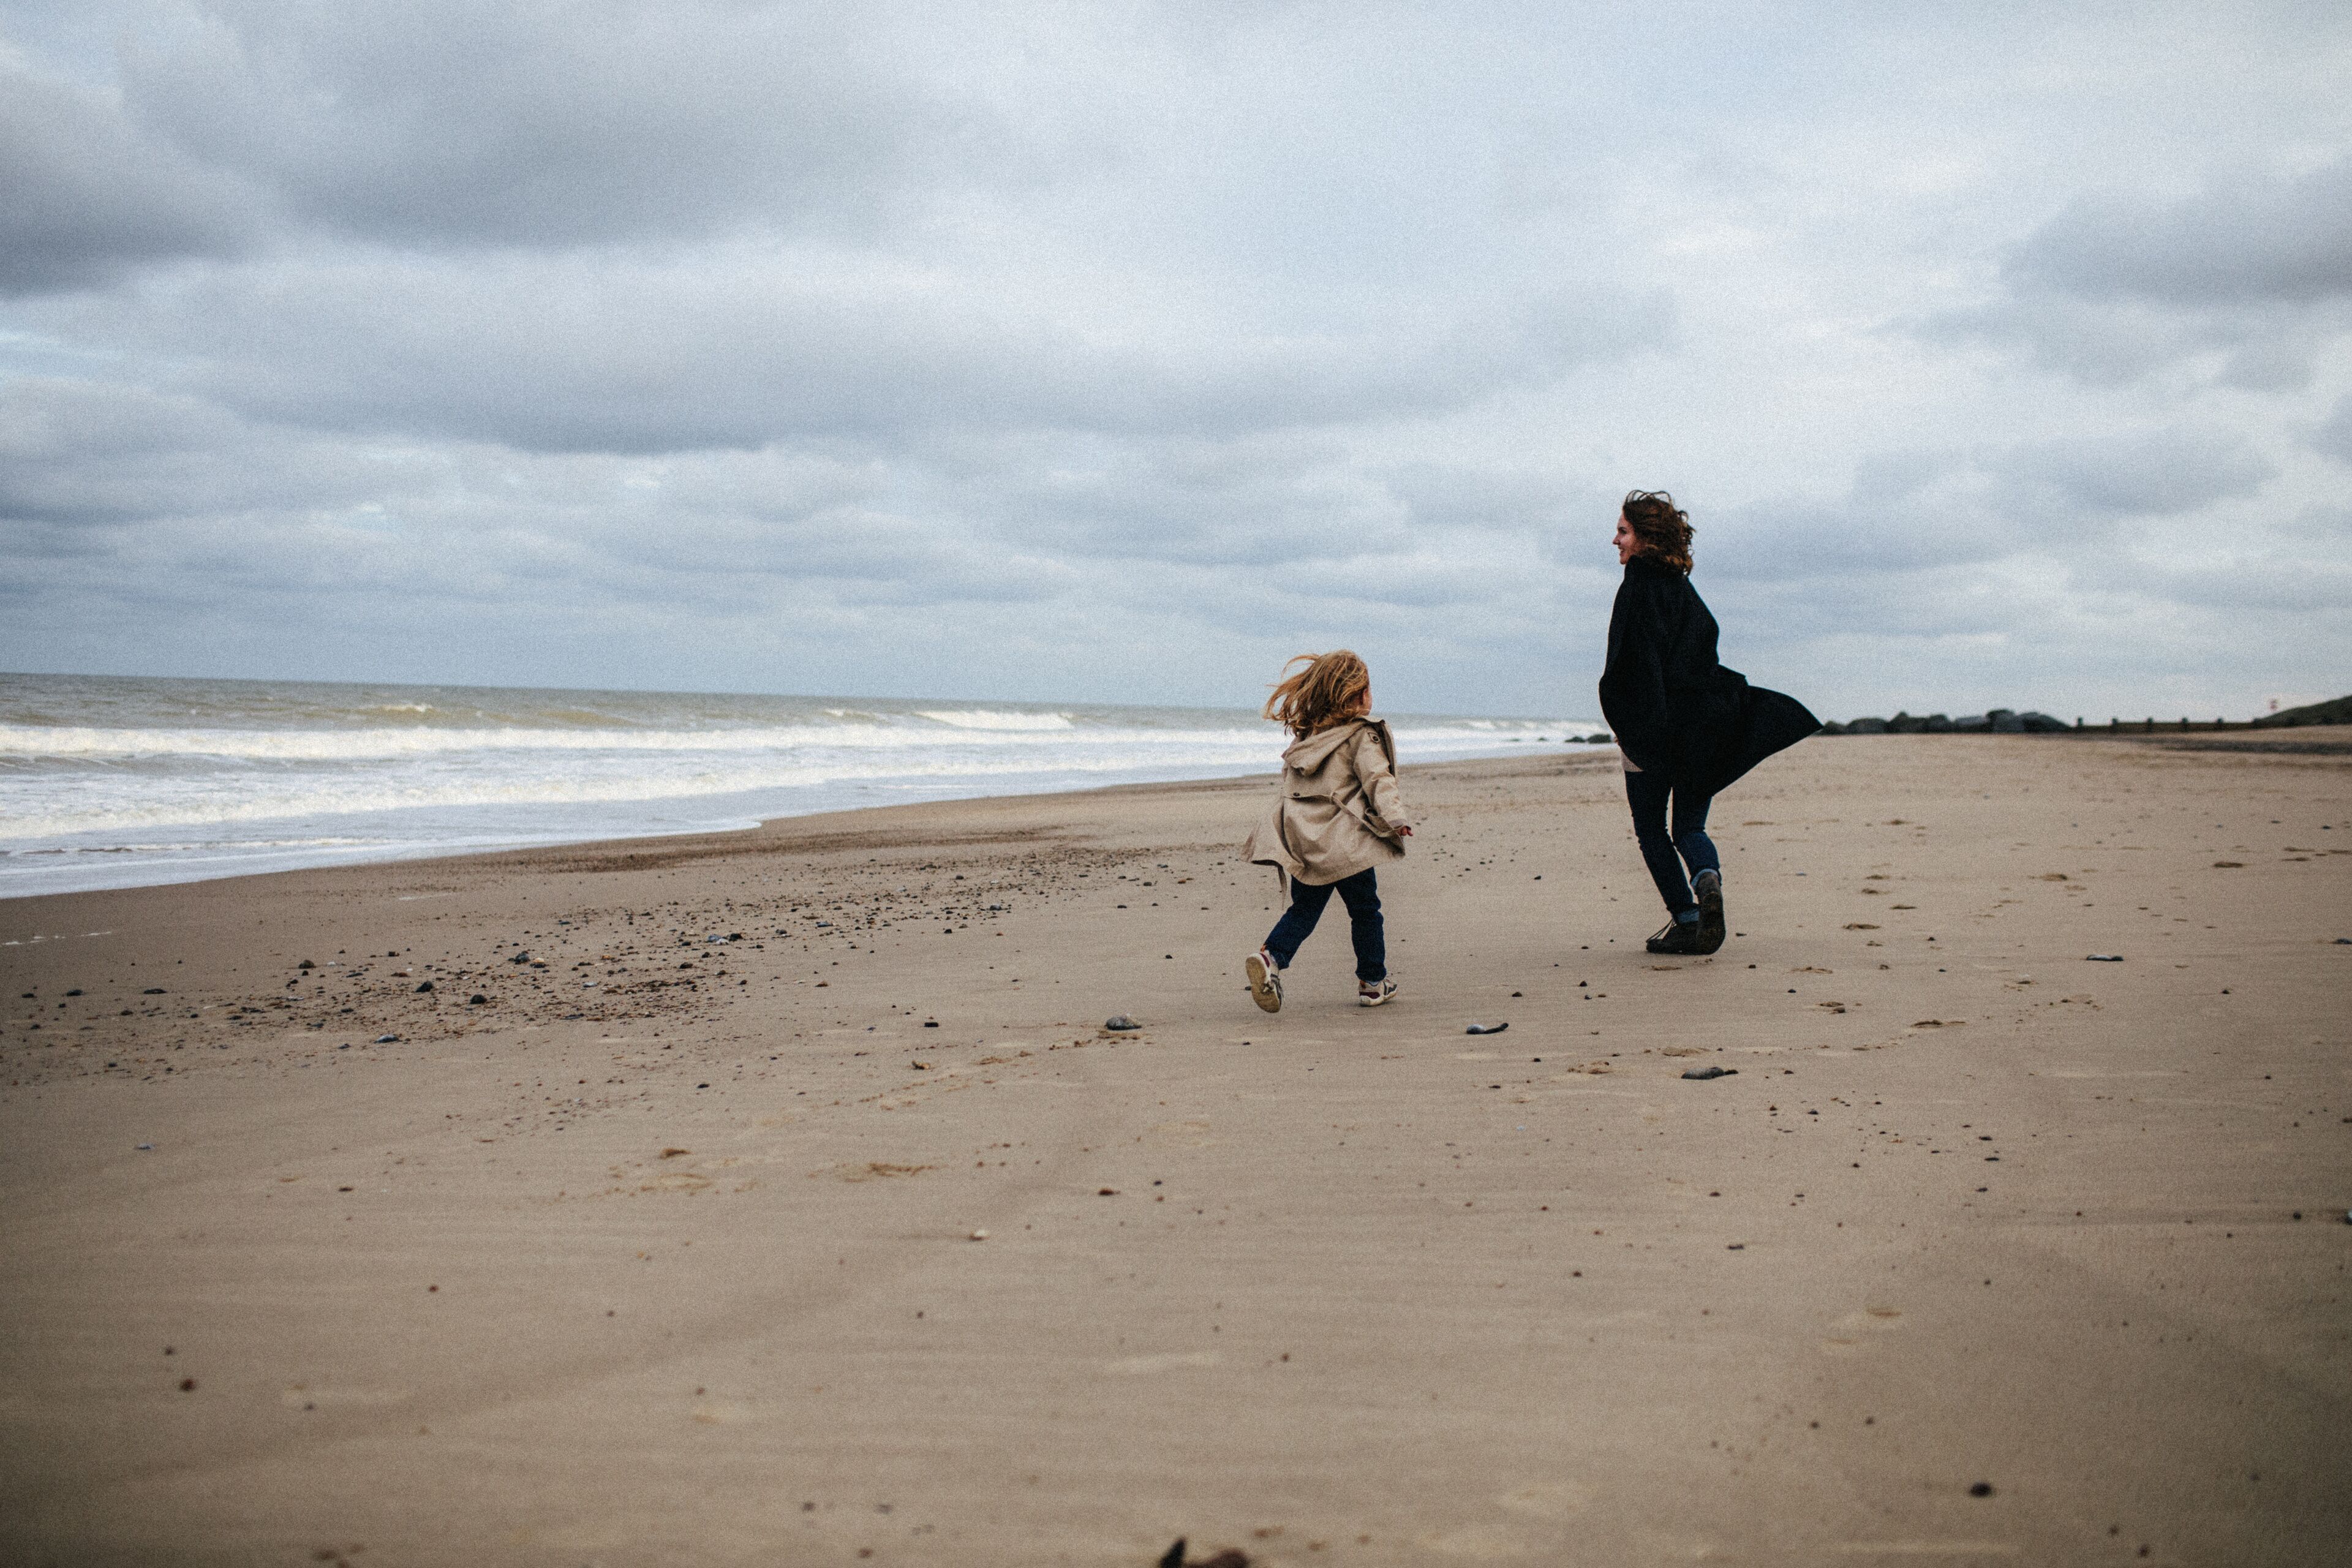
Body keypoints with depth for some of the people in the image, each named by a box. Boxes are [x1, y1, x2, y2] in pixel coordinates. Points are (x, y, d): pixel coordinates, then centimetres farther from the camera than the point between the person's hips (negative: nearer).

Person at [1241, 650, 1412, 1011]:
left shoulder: (1305, 735, 13)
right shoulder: (1362, 735, -7)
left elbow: (1290, 779, 20)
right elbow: (1377, 779, -19)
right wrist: (1395, 818, -28)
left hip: (1304, 842, 5)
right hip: (1344, 842, -5)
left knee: (1304, 909, 11)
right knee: (1366, 911, 11)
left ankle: (1270, 957, -13)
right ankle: (1373, 983, 19)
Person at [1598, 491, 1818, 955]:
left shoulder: (1638, 588, -9)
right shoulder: (1683, 587, 14)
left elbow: (1636, 664, -17)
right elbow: (1709, 656, 15)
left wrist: (1635, 733, -17)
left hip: (1649, 730, -6)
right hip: (1700, 722, 6)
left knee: (1650, 827, 8)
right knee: (1688, 826, 10)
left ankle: (1686, 919, -1)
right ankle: (1708, 878, -21)